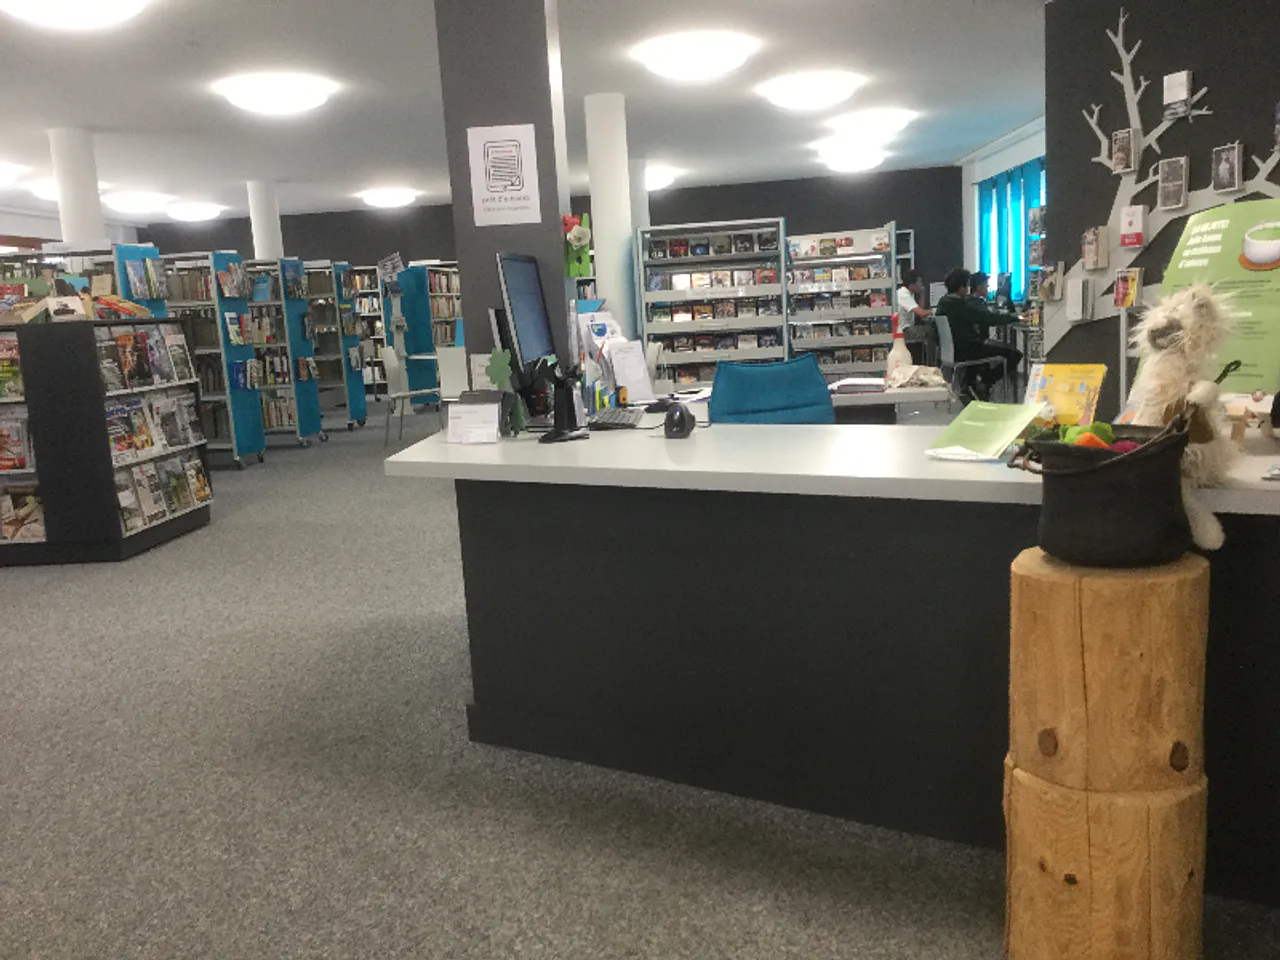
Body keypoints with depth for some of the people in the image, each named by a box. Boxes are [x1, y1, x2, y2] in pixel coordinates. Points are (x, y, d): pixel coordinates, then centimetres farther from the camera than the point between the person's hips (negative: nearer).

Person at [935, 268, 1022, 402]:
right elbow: (989, 318, -20)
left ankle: (969, 386, 35)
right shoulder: (960, 304, -20)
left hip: (951, 349, 10)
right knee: (1014, 354, -7)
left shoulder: (943, 302, 5)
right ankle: (984, 383, 5)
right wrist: (1016, 318, -11)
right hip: (965, 351, -10)